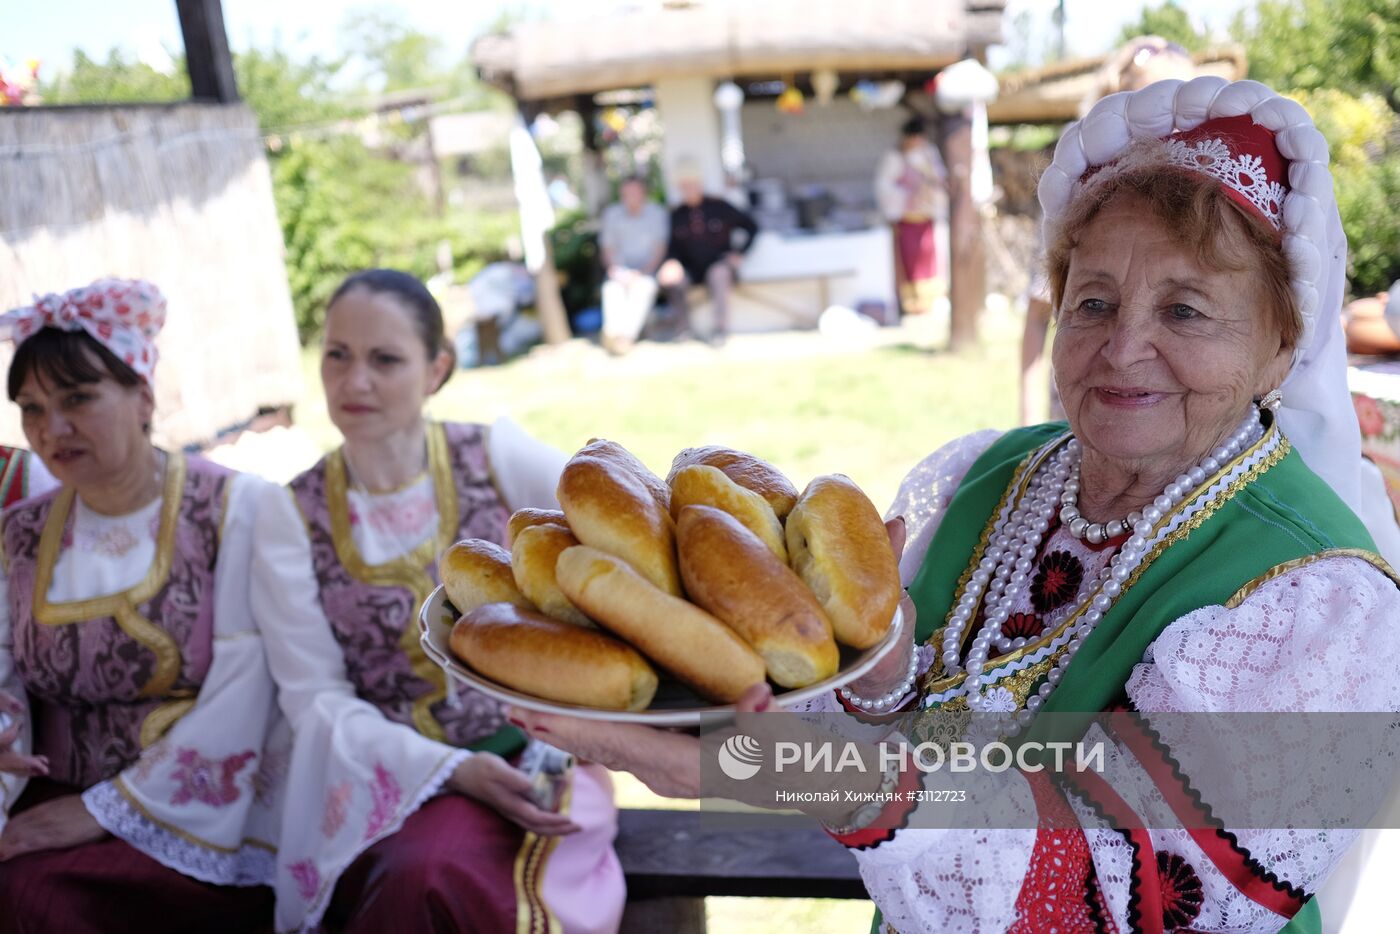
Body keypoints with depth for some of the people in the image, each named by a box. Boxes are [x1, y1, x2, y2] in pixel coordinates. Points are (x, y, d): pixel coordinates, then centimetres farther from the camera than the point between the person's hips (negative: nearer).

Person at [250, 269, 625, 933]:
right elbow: (317, 700, 0)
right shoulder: (291, 517, 1)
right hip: (390, 774, 1)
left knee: (433, 875, -30)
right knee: (420, 877, -30)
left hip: (531, 758, -1)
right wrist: (451, 769, -15)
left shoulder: (501, 458, -1)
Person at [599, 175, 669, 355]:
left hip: (648, 271, -1)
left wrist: (644, 272, -15)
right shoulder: (612, 214, 8)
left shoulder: (656, 213, 2)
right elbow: (608, 249, 9)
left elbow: (659, 248, 0)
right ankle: (614, 333, -53)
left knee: (643, 286, -37)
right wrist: (615, 270, -11)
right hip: (621, 271, 1)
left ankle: (626, 335, -48)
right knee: (612, 287, -34)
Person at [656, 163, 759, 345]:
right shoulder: (677, 215, 4)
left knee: (718, 274, -37)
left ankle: (721, 329, -27)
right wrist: (672, 263, -17)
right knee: (672, 279, -28)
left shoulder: (719, 207, -3)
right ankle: (683, 329, -14)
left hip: (721, 265, -3)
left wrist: (739, 254, -6)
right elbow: (674, 247, 5)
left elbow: (751, 227, 3)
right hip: (693, 271, 3)